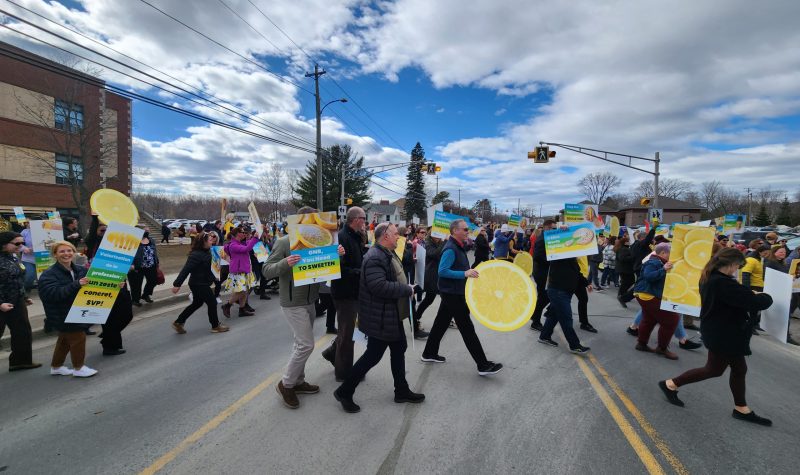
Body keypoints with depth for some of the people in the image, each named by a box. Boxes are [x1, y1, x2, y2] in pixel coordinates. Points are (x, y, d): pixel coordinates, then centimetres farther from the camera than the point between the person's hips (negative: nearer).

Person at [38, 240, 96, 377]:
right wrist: (76, 284, -39)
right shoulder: (49, 275, -17)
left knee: (65, 339, 20)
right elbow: (54, 293, -30)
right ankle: (79, 367, 14)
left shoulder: (80, 270, 0)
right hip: (61, 314, -7)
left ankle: (56, 367, 38)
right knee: (78, 337, -3)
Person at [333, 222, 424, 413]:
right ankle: (344, 392, 18)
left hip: (393, 315, 10)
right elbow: (380, 287, -33)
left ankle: (402, 391, 35)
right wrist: (407, 289, -22)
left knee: (399, 350, 18)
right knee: (373, 356, 0)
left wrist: (407, 288, 6)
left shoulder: (389, 254, 10)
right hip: (380, 318, -10)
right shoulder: (375, 257, -24)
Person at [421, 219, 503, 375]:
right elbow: (442, 271, -27)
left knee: (441, 323, 17)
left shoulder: (457, 247, 11)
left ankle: (429, 354, 30)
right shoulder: (450, 249, -20)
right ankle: (483, 365, 3)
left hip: (452, 292, 10)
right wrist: (465, 274, -31)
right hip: (452, 294, -10)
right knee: (467, 328, -5)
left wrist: (470, 272, 12)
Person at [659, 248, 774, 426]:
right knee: (714, 369, 6)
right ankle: (671, 384, 16)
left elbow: (738, 295, 18)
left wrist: (751, 294, 0)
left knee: (739, 368, 18)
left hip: (722, 331, 10)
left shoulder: (709, 278, 2)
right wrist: (765, 296, -4)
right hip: (723, 334, -10)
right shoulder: (723, 283, -30)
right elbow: (757, 303, -26)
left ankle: (741, 409, 31)